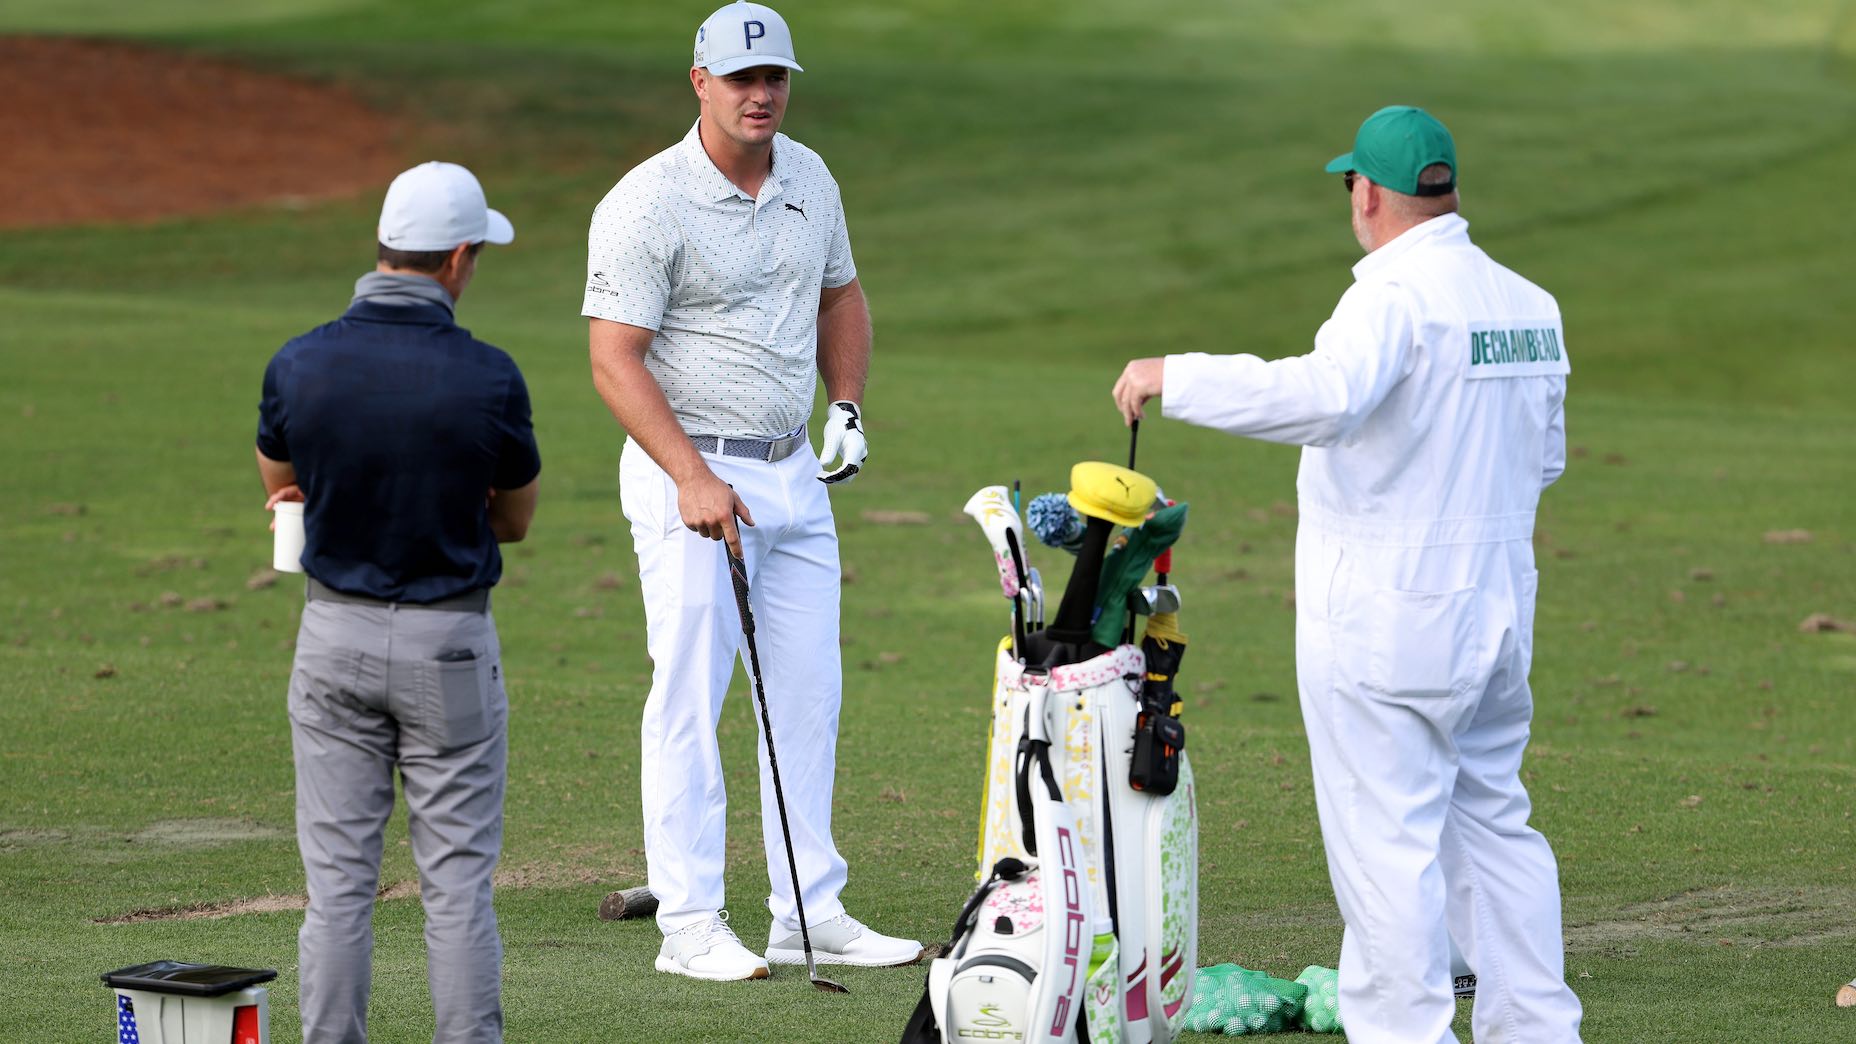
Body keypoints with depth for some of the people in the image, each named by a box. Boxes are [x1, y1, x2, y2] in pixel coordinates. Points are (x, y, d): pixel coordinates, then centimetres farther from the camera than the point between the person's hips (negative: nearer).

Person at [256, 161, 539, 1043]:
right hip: (449, 643, -2)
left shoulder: (298, 367, -8)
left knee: (337, 880, 6)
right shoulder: (489, 380, -15)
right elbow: (515, 517, 2)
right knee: (456, 881, 4)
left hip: (334, 638, 2)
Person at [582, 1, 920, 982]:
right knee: (690, 695, -7)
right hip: (687, 468, -7)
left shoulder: (810, 180, 7)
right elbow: (615, 358, -17)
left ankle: (811, 912, 14)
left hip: (794, 475, 7)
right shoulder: (646, 204, -14)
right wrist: (694, 479, -24)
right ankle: (690, 923, -4)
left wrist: (846, 405, 7)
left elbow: (840, 294, 23)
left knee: (808, 694, 8)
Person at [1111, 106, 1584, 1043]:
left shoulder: (1395, 297, -17)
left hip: (1385, 615, -8)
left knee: (1385, 837, -3)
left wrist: (1176, 378, -28)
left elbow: (1323, 395, -34)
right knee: (1493, 822, 17)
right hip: (1499, 605, 8)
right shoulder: (1529, 305, 8)